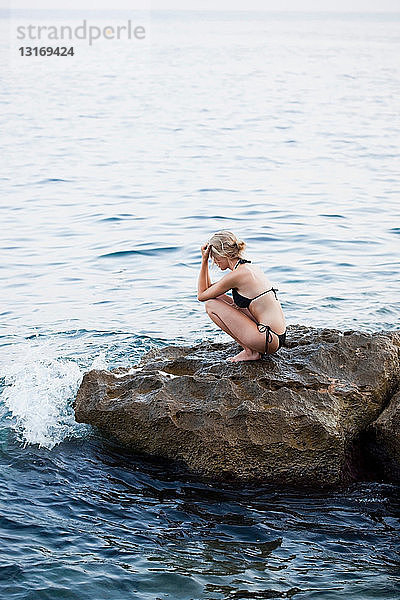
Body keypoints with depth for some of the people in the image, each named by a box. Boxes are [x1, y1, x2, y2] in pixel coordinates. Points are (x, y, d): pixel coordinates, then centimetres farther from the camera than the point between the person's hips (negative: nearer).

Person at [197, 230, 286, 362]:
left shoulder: (236, 275, -15)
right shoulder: (249, 267, 14)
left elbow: (201, 295, -1)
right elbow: (210, 289, 24)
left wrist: (204, 261, 1)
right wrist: (205, 262, 17)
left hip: (269, 339, -10)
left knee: (211, 304, -4)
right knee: (218, 298, 16)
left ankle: (250, 352, 0)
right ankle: (251, 348, 13)